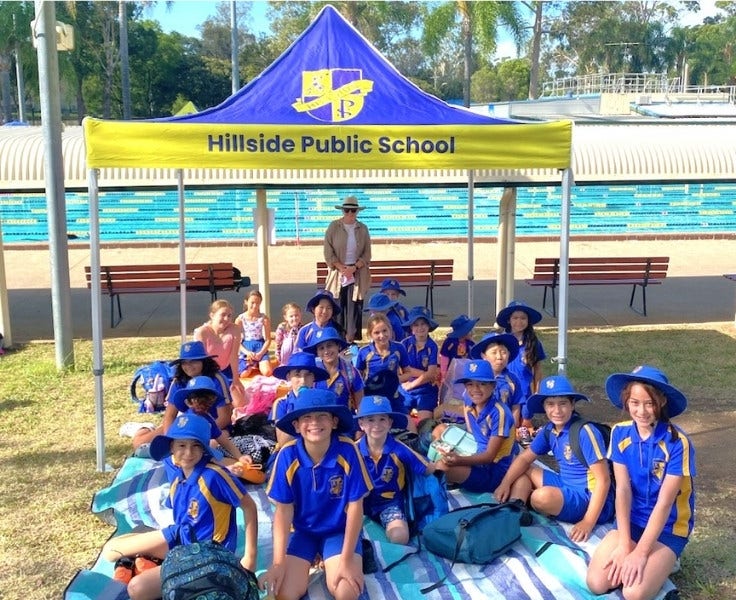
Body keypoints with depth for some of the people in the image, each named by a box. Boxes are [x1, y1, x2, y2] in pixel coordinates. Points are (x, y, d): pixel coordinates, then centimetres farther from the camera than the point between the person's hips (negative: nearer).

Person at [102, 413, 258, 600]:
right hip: (180, 537, 7)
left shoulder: (213, 475, -28)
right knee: (110, 550, 10)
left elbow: (249, 506, -20)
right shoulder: (174, 466, -8)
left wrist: (250, 557, -19)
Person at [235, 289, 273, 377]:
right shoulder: (240, 319, -4)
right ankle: (251, 364, 17)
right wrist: (247, 352, -17)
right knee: (244, 374, -20)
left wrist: (261, 353, -16)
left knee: (267, 373, -20)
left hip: (260, 348, 0)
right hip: (245, 349, 0)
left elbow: (268, 340, -1)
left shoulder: (264, 318, -4)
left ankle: (257, 364, 16)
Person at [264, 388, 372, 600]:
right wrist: (278, 562, -17)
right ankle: (313, 561, 13)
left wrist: (347, 560, -15)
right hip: (301, 531, 1)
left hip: (340, 530, -1)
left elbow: (355, 506, -14)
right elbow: (283, 509, -11)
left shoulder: (347, 451, -21)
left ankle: (327, 562, 10)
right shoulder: (288, 455, -18)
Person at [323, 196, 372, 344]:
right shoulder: (333, 227, 0)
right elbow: (328, 253, -2)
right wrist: (342, 268, -11)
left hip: (357, 273, 1)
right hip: (338, 272, -1)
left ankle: (351, 336, 4)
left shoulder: (363, 229, 5)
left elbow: (367, 254, 4)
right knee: (338, 305, -1)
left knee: (354, 304, -2)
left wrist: (354, 268, -10)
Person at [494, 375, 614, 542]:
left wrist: (588, 522, -26)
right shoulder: (550, 430, 2)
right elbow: (524, 458, 12)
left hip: (590, 500, -9)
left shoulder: (585, 432, -22)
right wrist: (505, 484, -5)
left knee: (542, 496, -33)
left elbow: (603, 480, -22)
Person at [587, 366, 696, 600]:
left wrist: (640, 553, -22)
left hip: (668, 529, -4)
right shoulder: (620, 433, -7)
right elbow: (623, 489, -9)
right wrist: (624, 544, -16)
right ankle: (648, 562, 11)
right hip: (631, 521, 4)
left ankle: (662, 563, 7)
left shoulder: (677, 442, -21)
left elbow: (664, 503, -21)